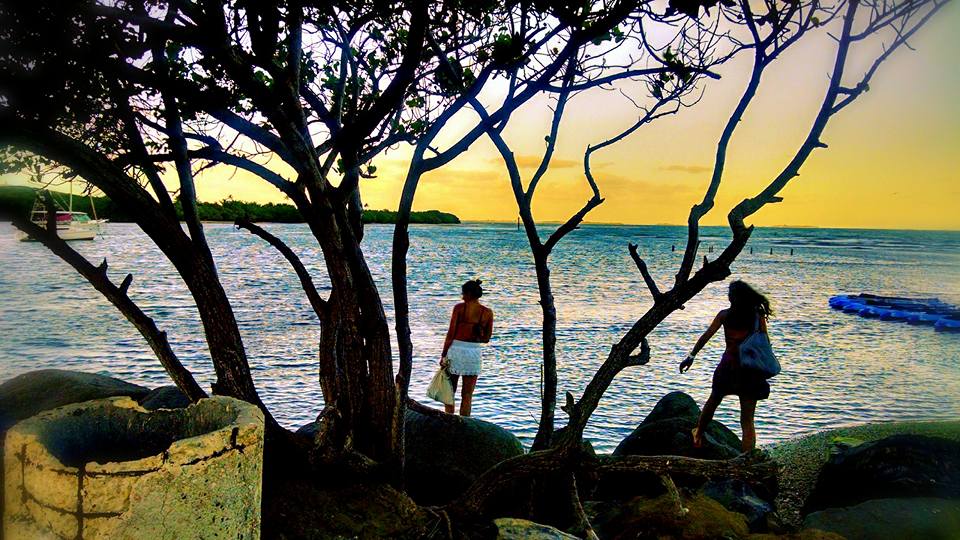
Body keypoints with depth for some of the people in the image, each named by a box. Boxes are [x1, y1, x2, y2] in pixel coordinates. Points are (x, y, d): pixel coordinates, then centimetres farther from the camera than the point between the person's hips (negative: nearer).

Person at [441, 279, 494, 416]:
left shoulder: (459, 307, -7)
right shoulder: (488, 312, 0)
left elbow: (450, 334, -8)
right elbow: (486, 339, 5)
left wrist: (443, 355, -1)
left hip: (455, 349, -2)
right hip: (474, 352, 2)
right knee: (467, 396, 11)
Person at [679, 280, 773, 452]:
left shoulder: (725, 315, -3)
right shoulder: (758, 316, 0)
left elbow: (706, 336, -6)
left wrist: (691, 356, -2)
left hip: (728, 366, 0)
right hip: (751, 369, 0)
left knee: (713, 401, 25)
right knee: (748, 420, 4)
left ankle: (698, 435, 43)